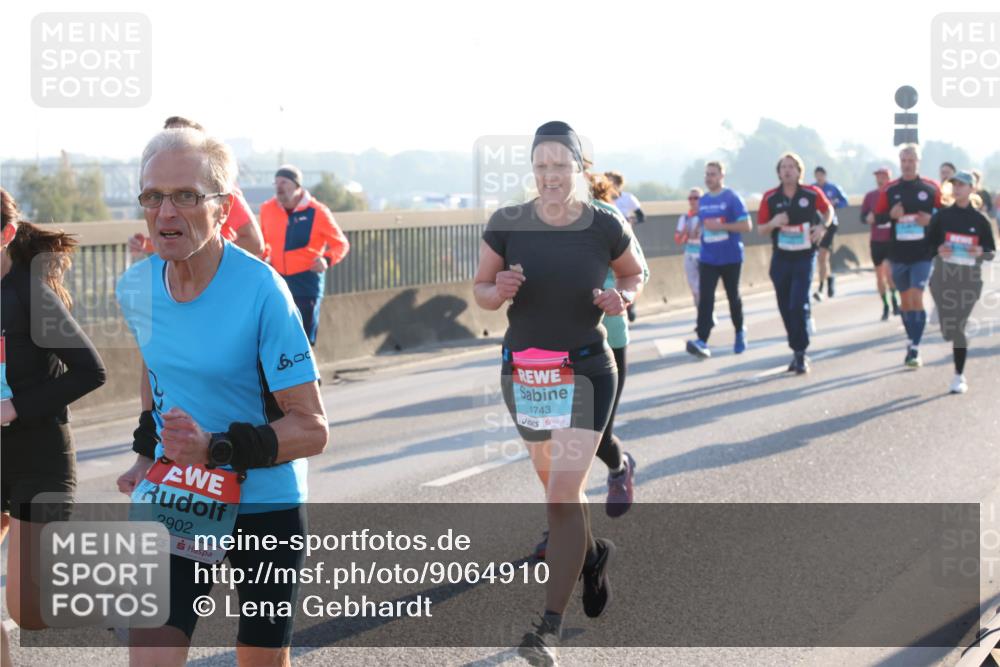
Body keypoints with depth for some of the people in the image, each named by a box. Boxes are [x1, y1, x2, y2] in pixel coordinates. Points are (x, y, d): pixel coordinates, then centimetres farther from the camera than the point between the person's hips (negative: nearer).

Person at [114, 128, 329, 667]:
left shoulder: (261, 292, -22)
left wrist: (218, 449, -32)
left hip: (265, 505, -3)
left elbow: (312, 429, -21)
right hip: (174, 500, 3)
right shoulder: (135, 288, -5)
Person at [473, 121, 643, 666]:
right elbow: (481, 290, 3)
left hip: (586, 372, -3)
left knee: (563, 493, -14)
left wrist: (621, 297, -11)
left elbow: (633, 273, 11)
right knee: (553, 482, 21)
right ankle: (591, 554, 51)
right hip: (523, 371, 3)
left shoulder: (604, 227, -9)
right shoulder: (506, 225, -8)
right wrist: (499, 290, -20)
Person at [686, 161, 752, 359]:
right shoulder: (703, 201, 9)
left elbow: (747, 225, -12)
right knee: (705, 299, -10)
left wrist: (720, 226, -20)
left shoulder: (732, 198, -8)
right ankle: (702, 342, -19)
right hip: (707, 259, 4)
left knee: (733, 297, 10)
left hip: (730, 257, -4)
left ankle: (740, 333, 33)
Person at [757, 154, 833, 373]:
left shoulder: (812, 193, -4)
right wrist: (773, 223, -17)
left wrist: (823, 227, -4)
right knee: (786, 308, 6)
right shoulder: (770, 197, -1)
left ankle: (801, 353, -7)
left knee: (799, 306, -14)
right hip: (780, 258, 3)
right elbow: (760, 229, 4)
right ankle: (797, 351, 19)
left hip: (804, 257, -3)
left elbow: (828, 210, 15)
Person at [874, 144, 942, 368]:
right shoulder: (889, 189, 3)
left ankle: (915, 349, -11)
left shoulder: (931, 188, -1)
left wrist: (931, 219, -15)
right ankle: (911, 341, 26)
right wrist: (891, 215, -16)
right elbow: (877, 218, 5)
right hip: (898, 254, 3)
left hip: (923, 253, -3)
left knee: (917, 298, -12)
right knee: (905, 299, 11)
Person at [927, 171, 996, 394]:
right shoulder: (942, 216, 4)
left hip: (969, 277, -2)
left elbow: (992, 252, 6)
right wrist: (938, 250, -13)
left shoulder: (980, 220, 1)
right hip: (943, 275, 2)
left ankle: (959, 376, 0)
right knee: (949, 328, 1)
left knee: (958, 326, -8)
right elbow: (928, 243, 8)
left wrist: (981, 252, -15)